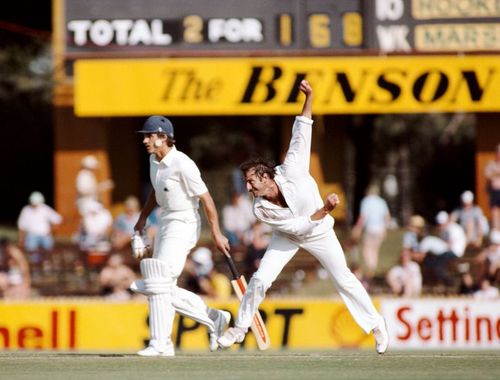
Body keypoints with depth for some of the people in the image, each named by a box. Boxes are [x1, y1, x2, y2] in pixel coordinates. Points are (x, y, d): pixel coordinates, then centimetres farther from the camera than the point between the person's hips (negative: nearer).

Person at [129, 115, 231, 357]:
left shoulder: (182, 164, -21)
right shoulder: (154, 160, 5)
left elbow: (206, 199, -18)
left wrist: (216, 234, -16)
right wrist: (142, 219, 18)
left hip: (183, 225, -9)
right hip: (166, 223, 9)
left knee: (159, 284, -14)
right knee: (165, 290, 8)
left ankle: (160, 344, -11)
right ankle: (213, 318, 21)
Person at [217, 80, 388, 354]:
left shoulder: (292, 171, -32)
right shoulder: (261, 210, -28)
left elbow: (301, 134, -31)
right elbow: (300, 227, -28)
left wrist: (309, 98, -38)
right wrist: (324, 210, -39)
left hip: (320, 232, -1)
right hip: (288, 236, 1)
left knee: (343, 279, 2)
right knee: (261, 279, -10)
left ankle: (375, 323, 17)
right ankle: (240, 328, 8)